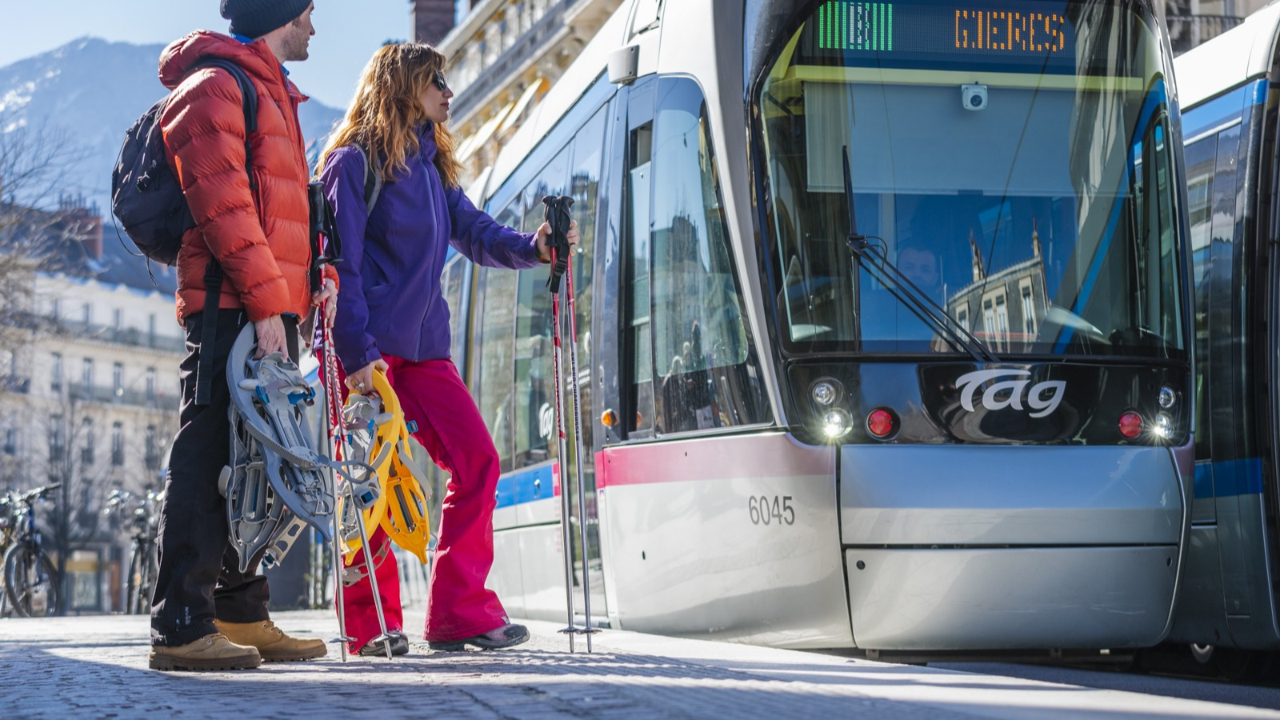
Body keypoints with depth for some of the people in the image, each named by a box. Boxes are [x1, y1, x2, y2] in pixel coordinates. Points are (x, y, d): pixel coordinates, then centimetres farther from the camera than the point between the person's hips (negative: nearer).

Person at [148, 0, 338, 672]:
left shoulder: (273, 95, 25)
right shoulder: (214, 87, -6)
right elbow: (222, 203, -16)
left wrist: (317, 271, 11)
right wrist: (264, 301, -21)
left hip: (271, 307, 10)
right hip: (233, 307, -10)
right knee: (209, 460, -12)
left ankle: (241, 615, 18)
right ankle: (182, 627, -12)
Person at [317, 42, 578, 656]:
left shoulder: (430, 166, 19)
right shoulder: (355, 161, -5)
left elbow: (475, 233, 13)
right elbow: (341, 264, -11)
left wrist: (533, 247, -8)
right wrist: (357, 353, -19)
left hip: (422, 346, 8)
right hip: (366, 350, -7)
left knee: (475, 461, -2)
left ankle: (459, 613, 1)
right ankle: (371, 628, 4)